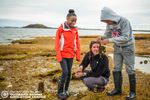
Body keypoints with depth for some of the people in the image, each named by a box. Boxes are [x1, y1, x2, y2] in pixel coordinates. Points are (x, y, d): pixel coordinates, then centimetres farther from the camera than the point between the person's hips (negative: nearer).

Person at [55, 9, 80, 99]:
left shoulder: (75, 30, 4)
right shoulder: (61, 29, -8)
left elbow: (77, 43, 8)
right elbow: (57, 43, -8)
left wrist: (78, 55, 6)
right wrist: (58, 56, -13)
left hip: (71, 55, 4)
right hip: (63, 55, -4)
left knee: (69, 73, 8)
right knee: (65, 72, -9)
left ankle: (65, 90, 25)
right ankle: (60, 92, 8)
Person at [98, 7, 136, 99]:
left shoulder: (124, 21, -24)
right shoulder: (109, 23, -7)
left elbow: (125, 37, -29)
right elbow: (107, 34, 3)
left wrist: (109, 40, -34)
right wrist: (102, 38, -19)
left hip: (127, 47, -5)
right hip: (117, 48, 6)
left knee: (130, 70, 1)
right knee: (116, 69, 8)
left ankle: (132, 92, 15)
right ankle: (118, 89, 22)